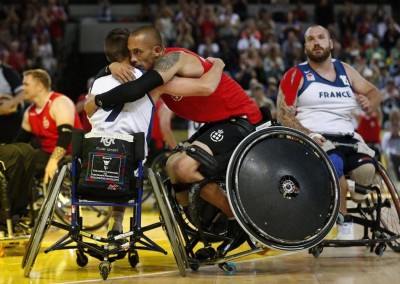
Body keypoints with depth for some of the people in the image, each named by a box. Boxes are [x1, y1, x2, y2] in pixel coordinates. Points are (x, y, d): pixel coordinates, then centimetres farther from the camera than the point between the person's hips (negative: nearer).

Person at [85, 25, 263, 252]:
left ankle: (237, 220, -8)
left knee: (186, 168, -23)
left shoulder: (173, 59, -21)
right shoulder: (157, 67, 6)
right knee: (173, 167, 11)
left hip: (241, 119, -10)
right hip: (218, 122, 10)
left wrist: (98, 101, -22)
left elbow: (136, 90, -35)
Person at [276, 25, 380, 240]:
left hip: (347, 138, 4)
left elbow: (372, 91, 25)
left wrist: (370, 104, -1)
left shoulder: (345, 70, 17)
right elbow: (284, 115, -4)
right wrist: (309, 135, -21)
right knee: (334, 164, -36)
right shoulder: (296, 76, 4)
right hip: (312, 139, -4)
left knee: (367, 171, -26)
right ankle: (344, 222, -18)